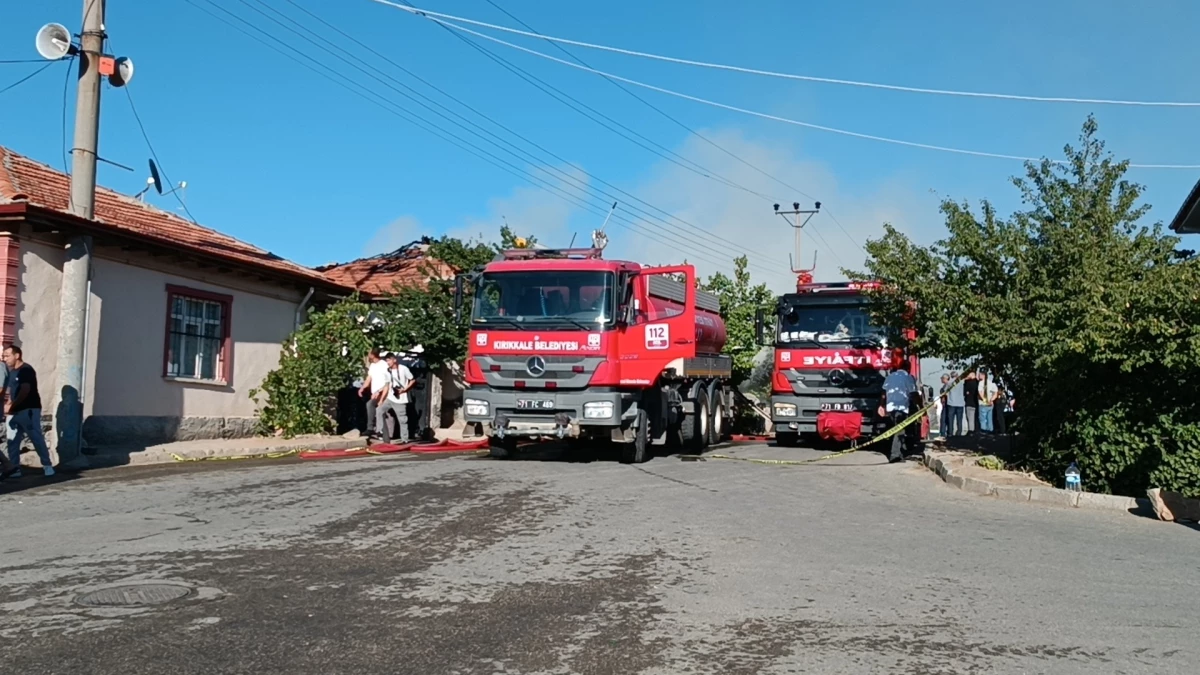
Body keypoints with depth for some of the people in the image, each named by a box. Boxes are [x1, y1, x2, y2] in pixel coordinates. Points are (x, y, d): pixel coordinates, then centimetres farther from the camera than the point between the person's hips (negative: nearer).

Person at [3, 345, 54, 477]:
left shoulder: (26, 370, -11)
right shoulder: (11, 372, 15)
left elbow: (25, 391, -20)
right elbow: (11, 391, 20)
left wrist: (11, 406, -27)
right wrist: (8, 404, 3)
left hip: (28, 410, -8)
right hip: (15, 411, 8)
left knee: (37, 439, -4)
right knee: (12, 441, 3)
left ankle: (47, 465, 4)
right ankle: (15, 468, 7)